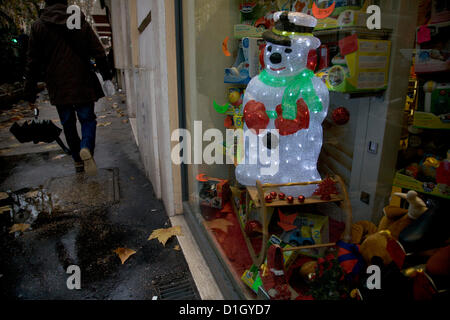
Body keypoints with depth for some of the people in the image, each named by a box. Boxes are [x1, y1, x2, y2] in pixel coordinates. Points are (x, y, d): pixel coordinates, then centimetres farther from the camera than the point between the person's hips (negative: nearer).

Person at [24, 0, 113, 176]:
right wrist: (107, 77, 11)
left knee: (68, 124, 13)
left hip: (58, 88, 1)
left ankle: (78, 161, 19)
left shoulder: (38, 26, 3)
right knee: (88, 119, 9)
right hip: (83, 85, 0)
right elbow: (99, 54, -1)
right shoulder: (81, 23, 2)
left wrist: (30, 94, 6)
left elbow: (33, 63, 1)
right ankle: (86, 148, -19)